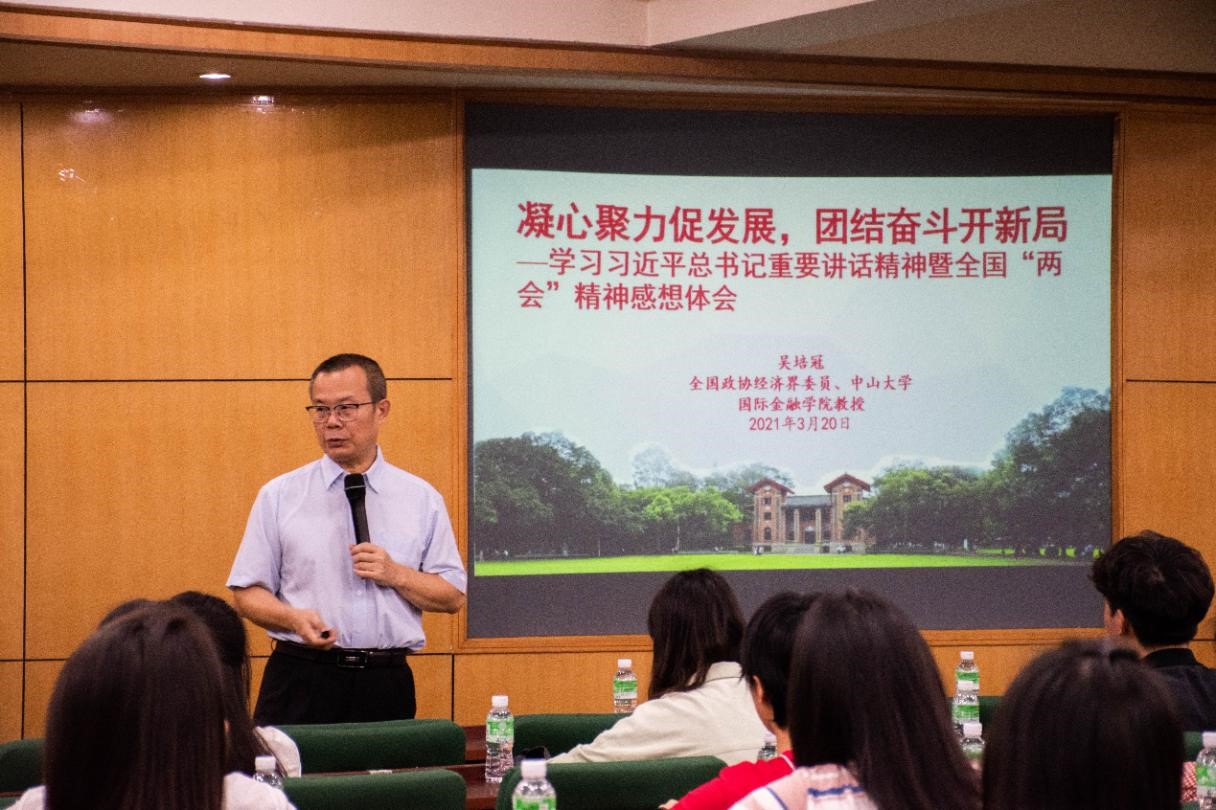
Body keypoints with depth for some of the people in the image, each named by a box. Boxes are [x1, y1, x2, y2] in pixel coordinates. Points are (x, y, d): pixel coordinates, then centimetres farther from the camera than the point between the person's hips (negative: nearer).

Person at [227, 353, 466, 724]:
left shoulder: (421, 499, 9)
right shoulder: (279, 496, 7)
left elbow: (453, 596, 10)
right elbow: (248, 592, 6)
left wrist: (395, 575, -7)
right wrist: (295, 619, -13)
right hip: (300, 683, -1)